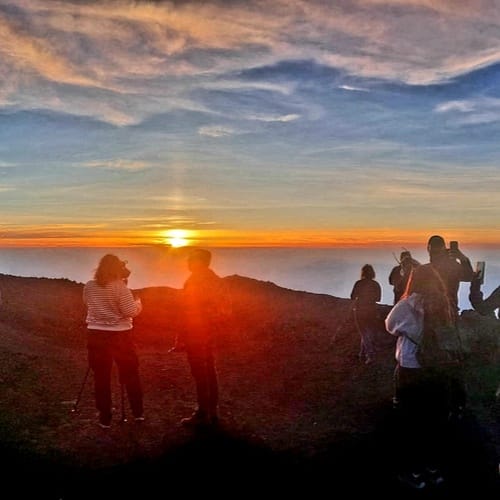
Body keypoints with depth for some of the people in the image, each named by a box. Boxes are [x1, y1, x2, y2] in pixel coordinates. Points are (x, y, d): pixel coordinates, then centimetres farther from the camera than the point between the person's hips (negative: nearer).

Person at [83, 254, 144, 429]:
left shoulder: (89, 286, 2)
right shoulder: (120, 287, -12)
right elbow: (130, 312, -14)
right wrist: (138, 303, 4)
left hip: (96, 335, 3)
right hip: (120, 335, -3)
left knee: (101, 377, 8)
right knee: (130, 373, 12)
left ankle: (105, 418, 13)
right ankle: (138, 413, 19)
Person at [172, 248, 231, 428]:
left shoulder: (194, 281, -16)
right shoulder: (216, 280, 9)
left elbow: (189, 312, -18)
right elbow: (225, 309, 10)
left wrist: (181, 338, -13)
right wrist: (214, 327, 16)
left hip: (196, 332, -8)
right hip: (211, 331, 8)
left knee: (199, 372, -2)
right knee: (210, 370, 15)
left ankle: (203, 414, 5)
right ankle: (213, 411, 24)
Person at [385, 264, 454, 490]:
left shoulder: (408, 306, -16)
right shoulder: (446, 304, -6)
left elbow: (390, 326, -1)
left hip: (411, 371, -4)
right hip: (439, 371, 4)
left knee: (411, 422, 12)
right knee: (436, 421, 19)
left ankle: (414, 472, 24)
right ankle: (434, 468, 34)